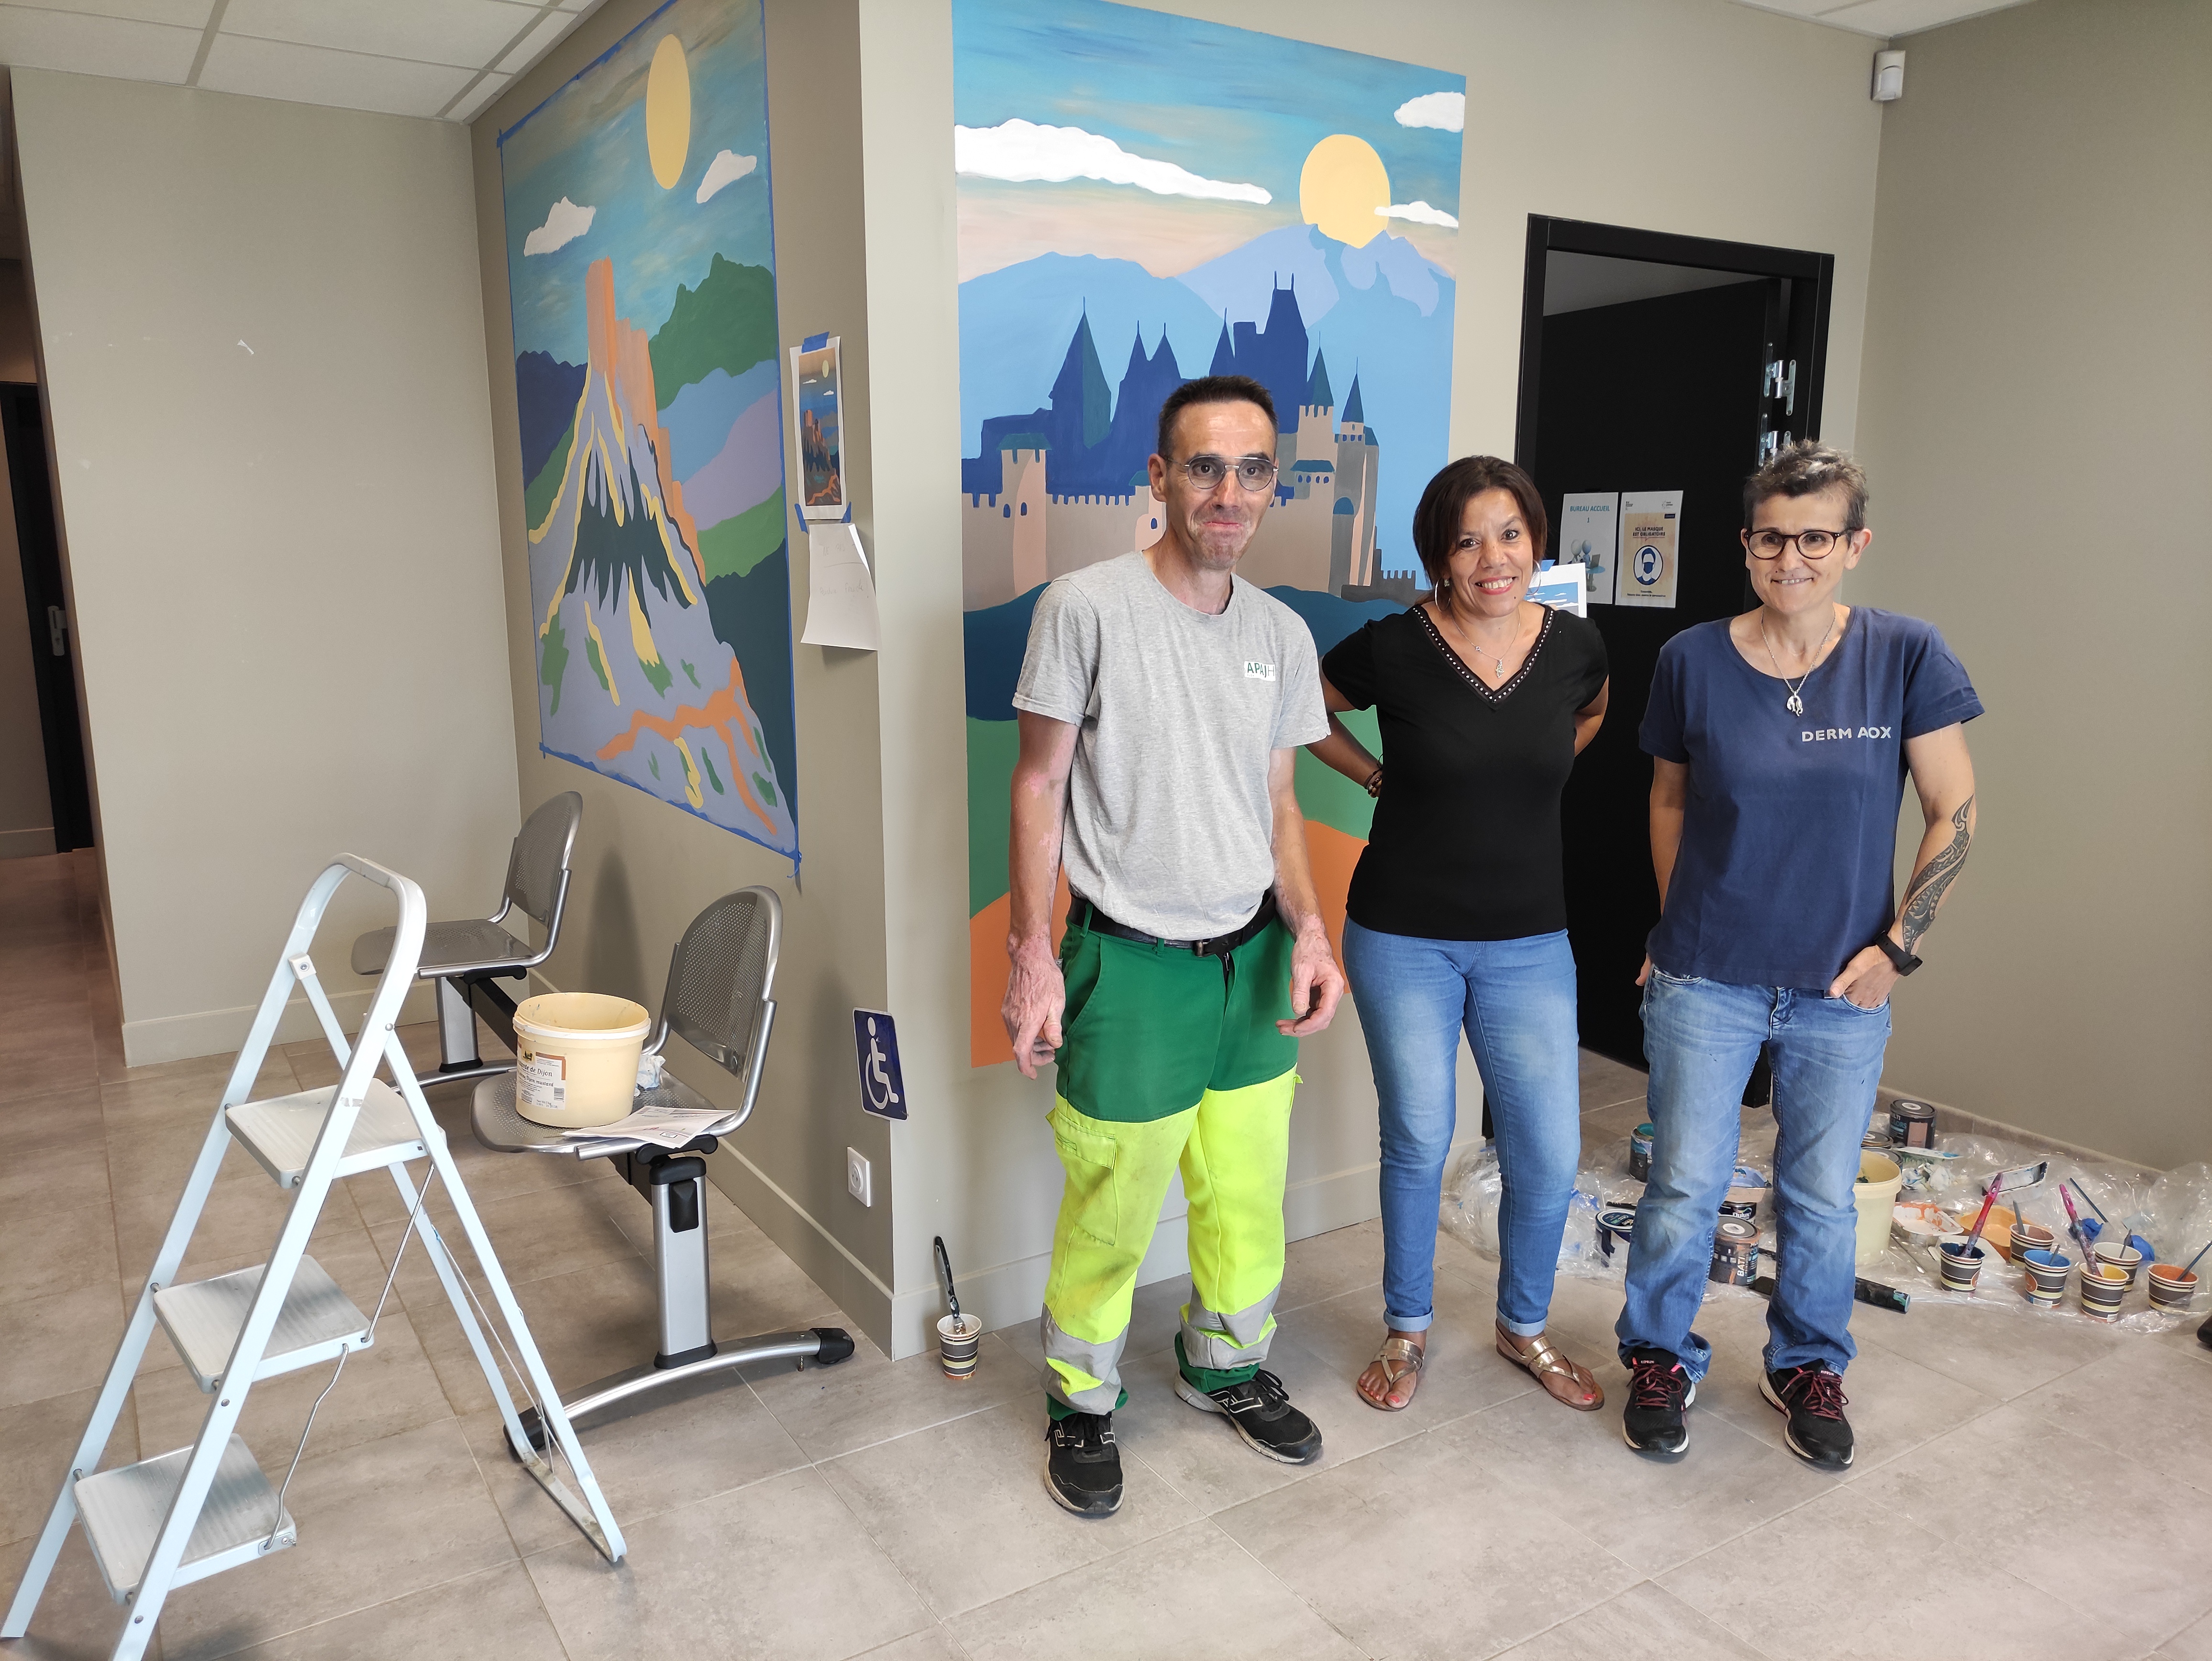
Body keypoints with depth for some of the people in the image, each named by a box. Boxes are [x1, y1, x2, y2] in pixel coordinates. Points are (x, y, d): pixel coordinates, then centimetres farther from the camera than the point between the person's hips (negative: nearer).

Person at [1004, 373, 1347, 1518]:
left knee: (1249, 1199, 17)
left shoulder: (1282, 634, 6)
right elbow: (1039, 786, -7)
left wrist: (1308, 930, -2)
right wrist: (1031, 952, -11)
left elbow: (1276, 802, 12)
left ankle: (1226, 1366, 42)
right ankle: (1082, 1404, 31)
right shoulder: (1086, 606, -10)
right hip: (1131, 962, -5)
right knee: (1109, 1214, 6)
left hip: (1254, 957, 5)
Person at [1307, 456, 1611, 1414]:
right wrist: (1377, 776, -1)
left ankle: (1524, 1327, 33)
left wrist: (1529, 779, 7)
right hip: (1403, 940, -2)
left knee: (1549, 1156, 5)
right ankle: (1407, 1331, 33)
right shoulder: (1393, 649, -12)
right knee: (1418, 1143, 10)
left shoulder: (1574, 645, -3)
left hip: (1528, 942, 3)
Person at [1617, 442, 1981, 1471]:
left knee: (1822, 1197, 13)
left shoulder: (1906, 655, -7)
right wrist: (1681, 927, 5)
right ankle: (1660, 1358, 30)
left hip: (1843, 992, 1)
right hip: (1705, 982, 0)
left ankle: (1808, 1367, 37)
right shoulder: (1692, 660, -5)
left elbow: (1954, 814, -1)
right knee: (1685, 1187, 7)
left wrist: (1898, 944, -6)